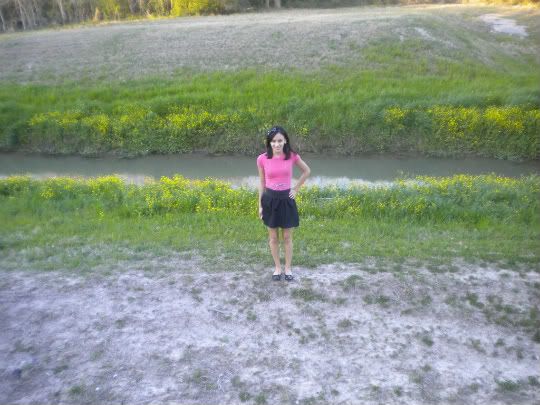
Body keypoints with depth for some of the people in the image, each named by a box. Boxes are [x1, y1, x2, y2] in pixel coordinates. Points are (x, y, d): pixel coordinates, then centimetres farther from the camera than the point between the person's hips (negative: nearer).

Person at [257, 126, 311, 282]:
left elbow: (307, 171, 8)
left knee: (287, 237, 9)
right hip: (270, 200, 0)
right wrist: (260, 205, 3)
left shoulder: (292, 156, -9)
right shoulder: (262, 159, -9)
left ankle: (288, 268, 27)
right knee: (273, 237, 10)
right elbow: (262, 182, 2)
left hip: (286, 199, 0)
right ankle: (277, 267, 28)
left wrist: (296, 189, 3)